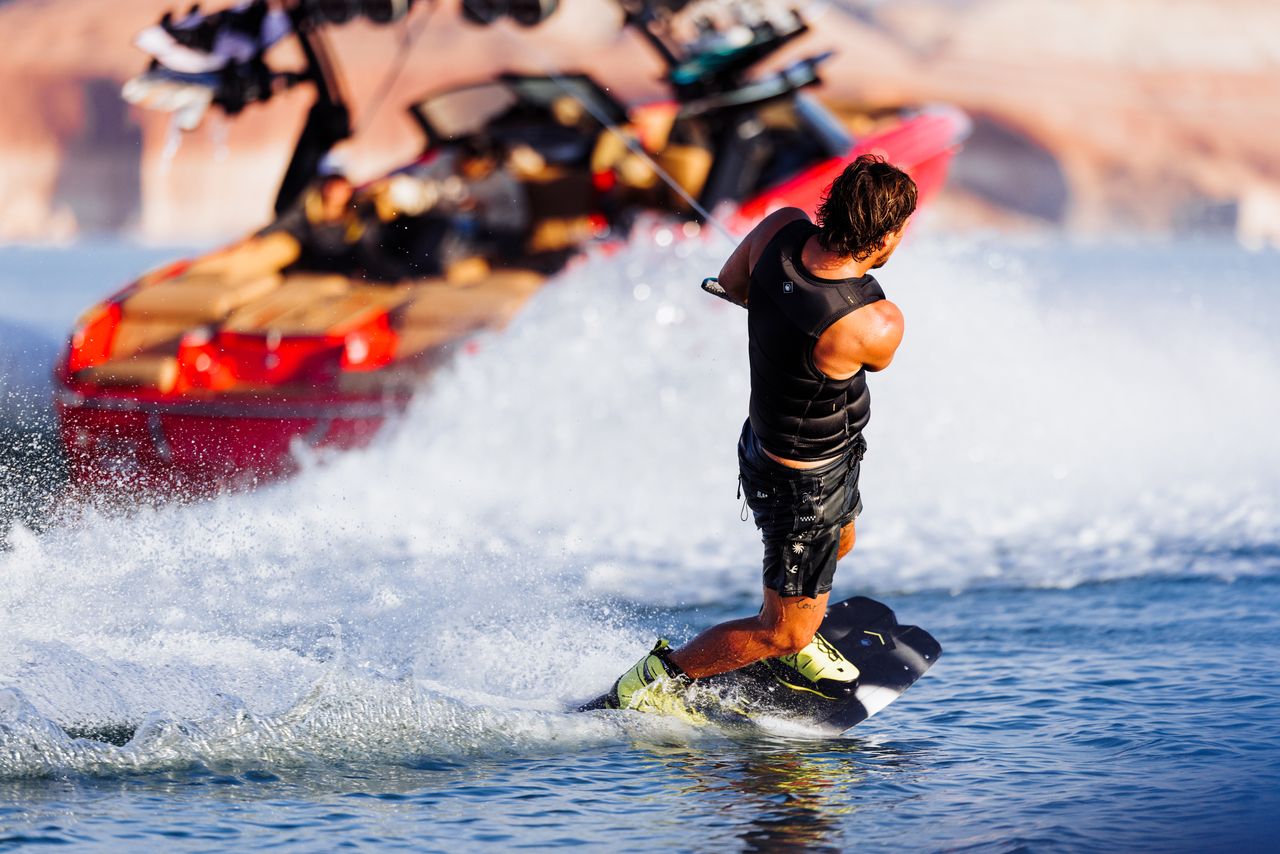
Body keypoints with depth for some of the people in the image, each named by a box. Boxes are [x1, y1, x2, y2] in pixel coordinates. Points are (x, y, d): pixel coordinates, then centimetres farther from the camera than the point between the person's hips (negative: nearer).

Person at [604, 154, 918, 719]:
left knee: (840, 543, 37)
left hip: (764, 440, 8)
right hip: (806, 489, -8)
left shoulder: (782, 228, -20)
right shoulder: (880, 326, -36)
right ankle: (654, 681, 23)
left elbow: (730, 285, 2)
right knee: (784, 631, 12)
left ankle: (794, 649, 58)